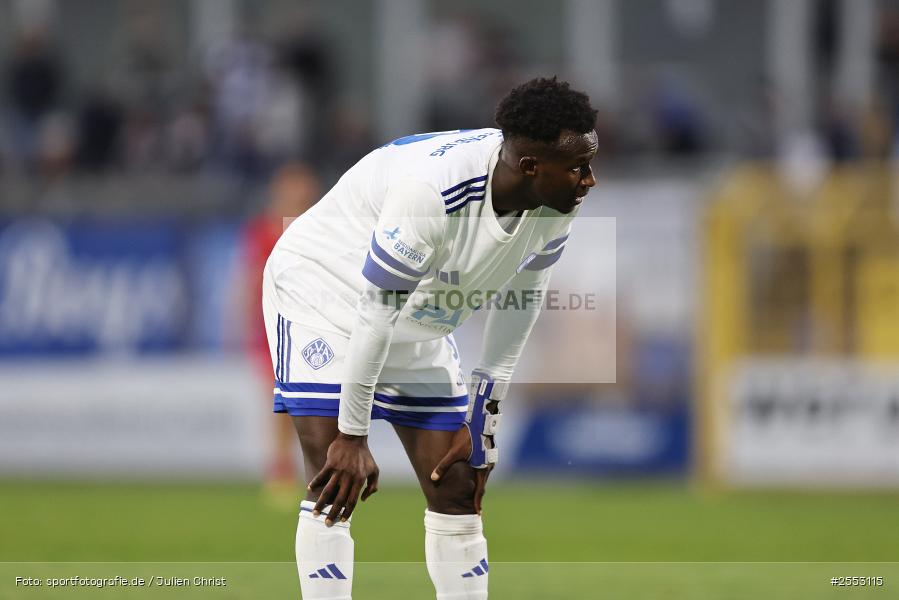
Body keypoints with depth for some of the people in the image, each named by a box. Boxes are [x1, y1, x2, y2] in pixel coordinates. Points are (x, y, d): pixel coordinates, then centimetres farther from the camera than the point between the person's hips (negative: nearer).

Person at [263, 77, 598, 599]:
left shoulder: (556, 204, -15)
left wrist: (482, 427, 2)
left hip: (420, 325, 7)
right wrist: (353, 437, -23)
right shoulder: (433, 188, -37)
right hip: (321, 292, -7)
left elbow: (517, 307, -1)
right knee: (333, 490, -17)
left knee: (458, 489, 3)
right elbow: (375, 312, -30)